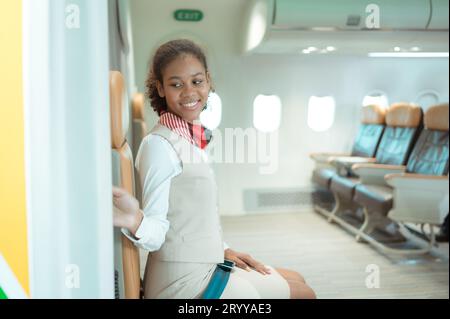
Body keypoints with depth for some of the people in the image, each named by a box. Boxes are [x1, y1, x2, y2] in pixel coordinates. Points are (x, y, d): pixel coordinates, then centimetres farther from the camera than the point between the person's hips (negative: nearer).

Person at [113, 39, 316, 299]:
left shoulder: (191, 140, 9)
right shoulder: (159, 144, -19)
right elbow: (157, 232, -22)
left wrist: (224, 250, 10)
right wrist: (136, 221, -43)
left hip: (204, 266, 9)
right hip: (184, 282, -9)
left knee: (296, 279, 23)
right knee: (303, 293, 5)